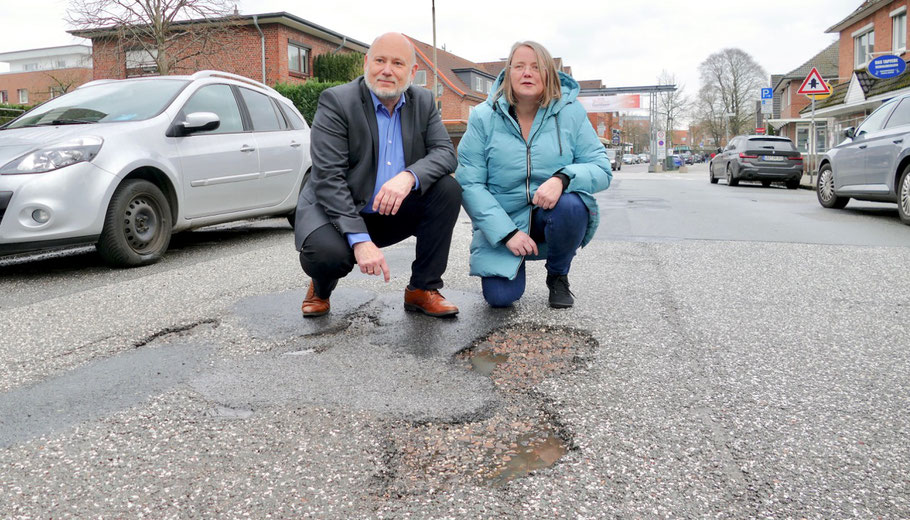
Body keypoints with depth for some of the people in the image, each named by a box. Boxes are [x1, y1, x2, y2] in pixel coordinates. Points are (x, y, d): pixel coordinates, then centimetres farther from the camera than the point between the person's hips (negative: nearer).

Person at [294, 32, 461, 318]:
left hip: (395, 213, 5)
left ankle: (423, 289, -6)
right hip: (337, 209, -4)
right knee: (327, 252, -34)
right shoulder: (335, 101, -14)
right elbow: (328, 178, -22)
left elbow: (445, 152, -7)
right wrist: (360, 239, -32)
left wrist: (409, 176, -31)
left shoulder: (423, 102, 2)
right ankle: (321, 288, 7)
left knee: (448, 189, -18)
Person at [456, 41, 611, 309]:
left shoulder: (571, 112, -3)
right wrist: (507, 233, -20)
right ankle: (513, 264, 20)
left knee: (570, 204, -34)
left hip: (553, 217, 1)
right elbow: (469, 183, -10)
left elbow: (601, 168, -7)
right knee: (499, 296, -20)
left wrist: (563, 178, -30)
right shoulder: (484, 117, -5)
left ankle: (558, 276, -2)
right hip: (502, 224, 0)